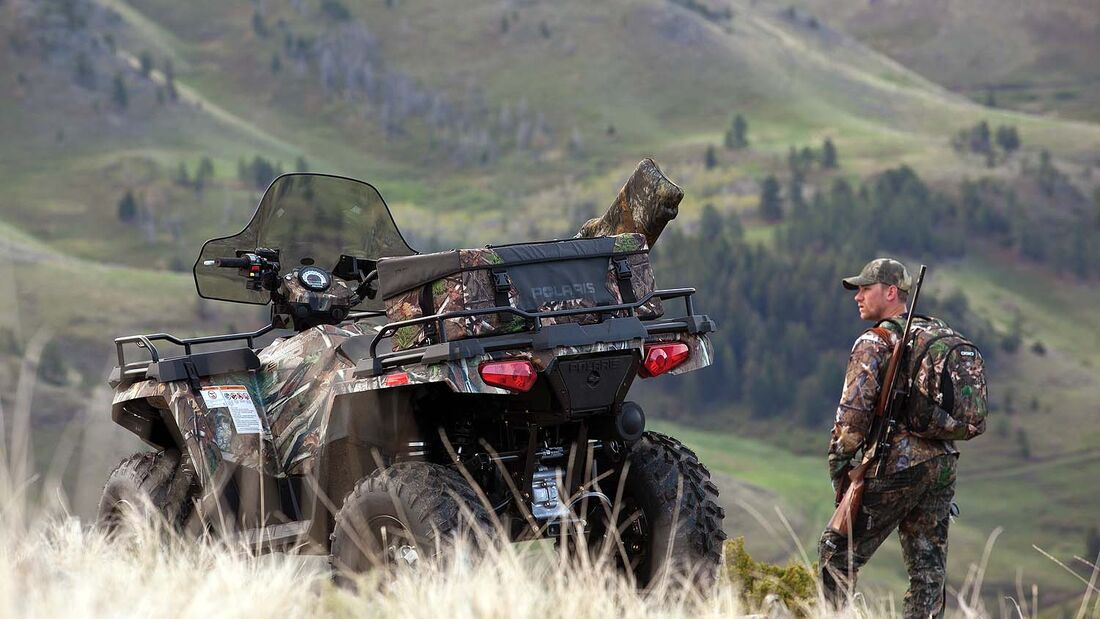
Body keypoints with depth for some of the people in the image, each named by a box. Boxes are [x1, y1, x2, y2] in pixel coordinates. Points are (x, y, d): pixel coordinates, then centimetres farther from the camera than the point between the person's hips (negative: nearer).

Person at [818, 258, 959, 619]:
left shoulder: (874, 343, -8)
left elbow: (854, 409, -15)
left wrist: (838, 460, -3)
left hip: (896, 467, -7)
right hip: (943, 463, 7)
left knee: (838, 553, 2)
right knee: (928, 566, 9)